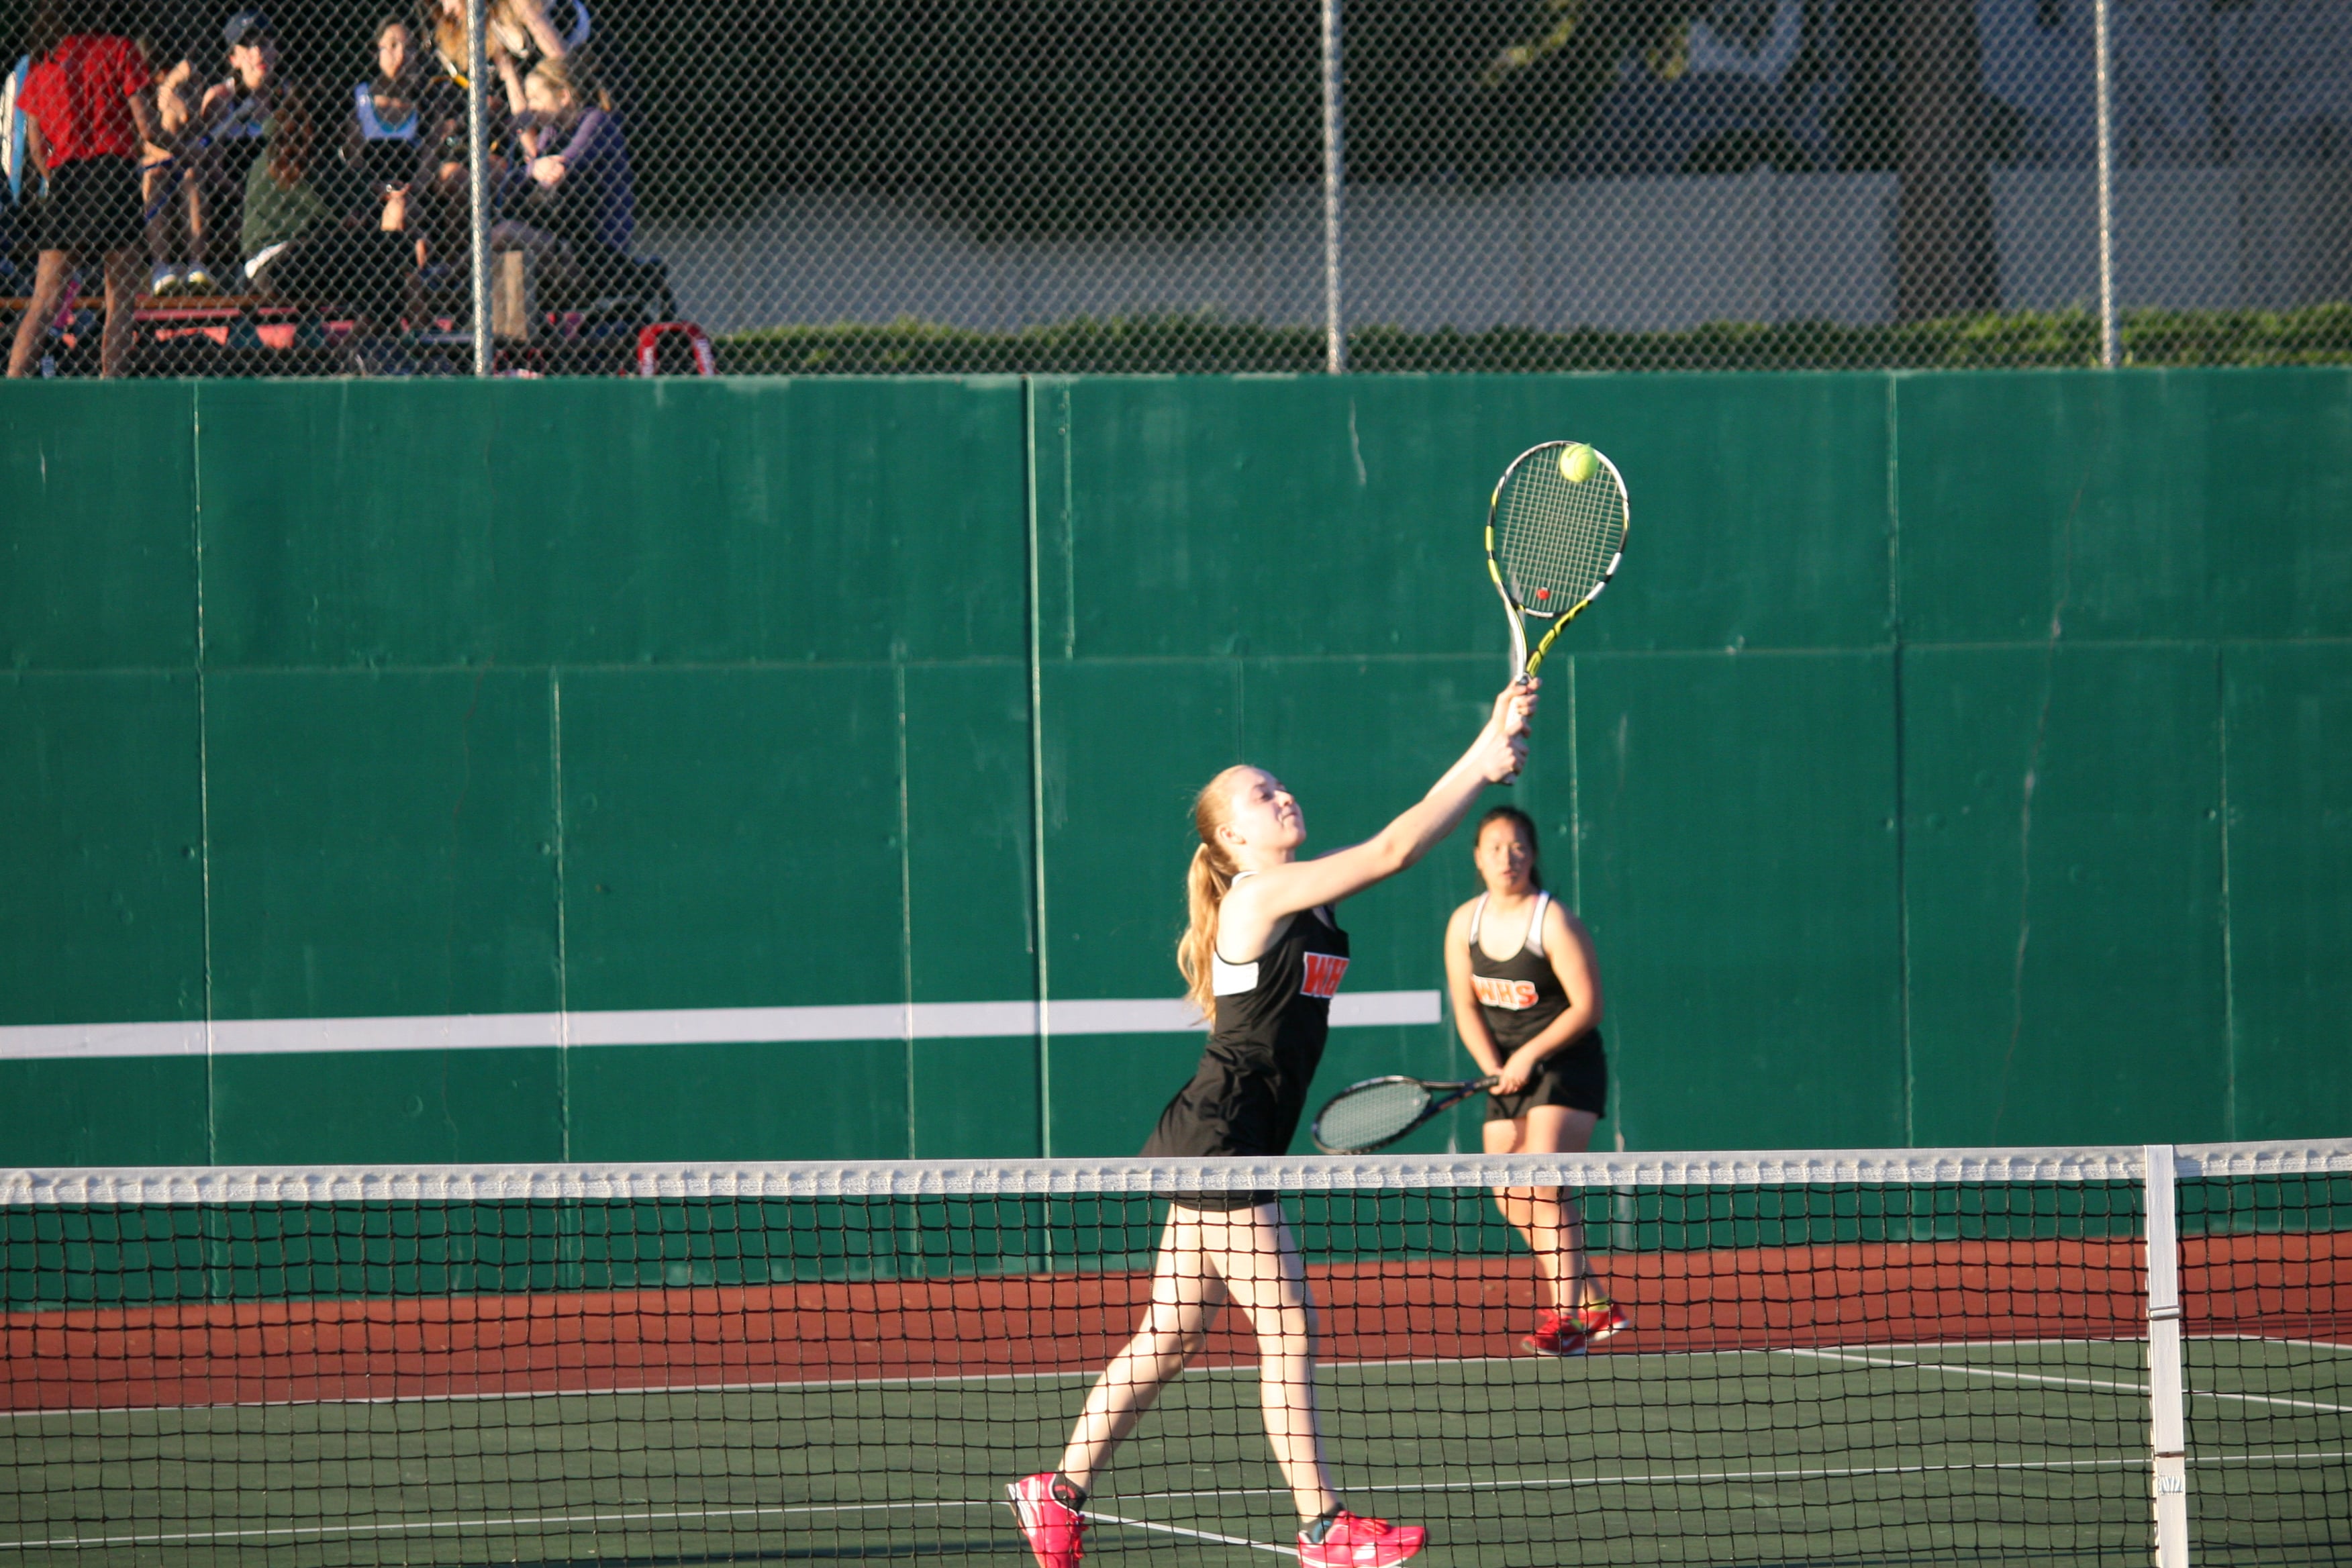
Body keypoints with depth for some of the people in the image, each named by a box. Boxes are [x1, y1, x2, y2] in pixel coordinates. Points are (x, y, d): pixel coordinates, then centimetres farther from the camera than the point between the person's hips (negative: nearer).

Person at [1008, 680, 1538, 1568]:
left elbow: (1402, 841, 11)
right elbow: (1395, 849, -21)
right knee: (1288, 1329, -7)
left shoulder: (1304, 896, 12)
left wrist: (1487, 755, 0)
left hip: (1212, 1154, 10)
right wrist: (1485, 763, -17)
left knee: (1170, 1338, 12)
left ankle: (1059, 1493, 17)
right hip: (1220, 1143, -10)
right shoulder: (1260, 897, -14)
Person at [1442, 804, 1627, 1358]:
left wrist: (1530, 1055, -19)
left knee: (1543, 1187, -19)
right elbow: (1466, 1008, 4)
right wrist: (1493, 1067, -10)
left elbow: (1587, 1007, -14)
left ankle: (1565, 1319, -18)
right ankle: (1593, 1306, 18)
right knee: (1511, 1199, 5)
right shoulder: (1465, 923, 1)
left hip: (1568, 1064, -6)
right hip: (1509, 1071, 6)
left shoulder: (1554, 923, -16)